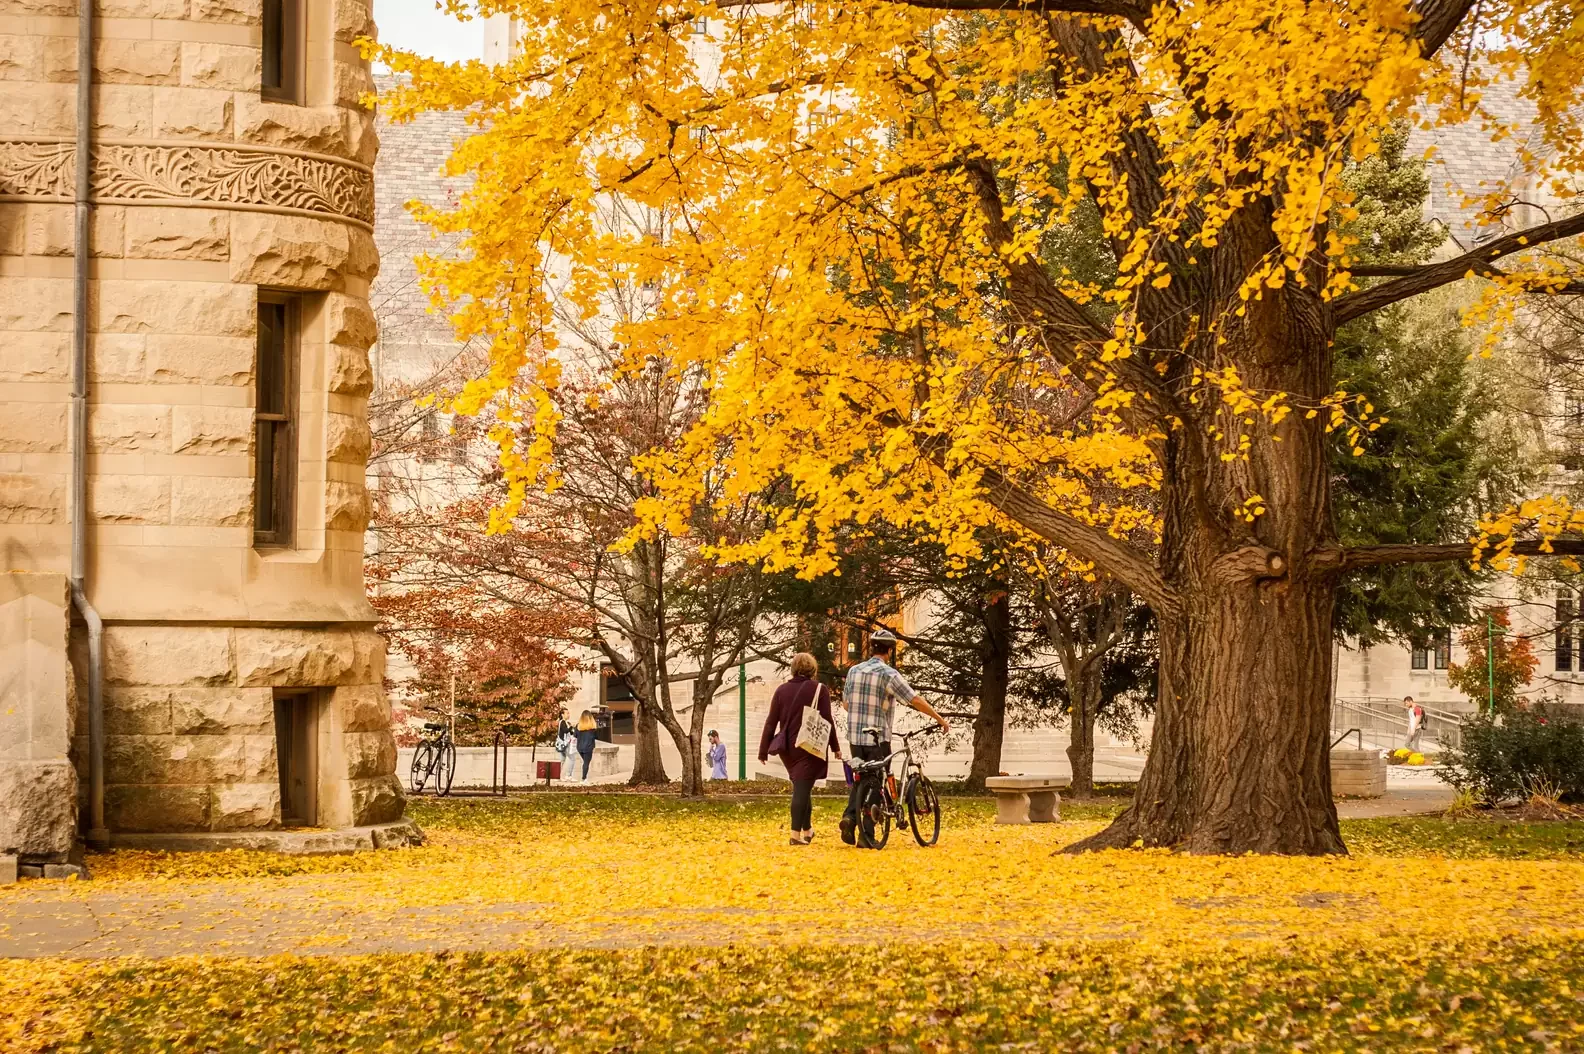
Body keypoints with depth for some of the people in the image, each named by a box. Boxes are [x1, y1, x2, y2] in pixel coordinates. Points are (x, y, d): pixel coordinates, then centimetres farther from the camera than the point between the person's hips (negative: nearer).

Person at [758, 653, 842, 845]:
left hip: (787, 748, 4)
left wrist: (764, 750, 7)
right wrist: (835, 746, 3)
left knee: (801, 788, 19)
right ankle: (796, 833, -13)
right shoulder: (819, 690, -5)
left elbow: (771, 722, 4)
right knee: (802, 789, -6)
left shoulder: (781, 690, 5)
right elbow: (827, 721, -6)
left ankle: (807, 830, 24)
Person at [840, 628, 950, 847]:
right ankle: (866, 833, 0)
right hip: (878, 738, -5)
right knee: (873, 782, 3)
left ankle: (850, 816, -4)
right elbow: (916, 700, -13)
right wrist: (940, 720, -4)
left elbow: (846, 702, 18)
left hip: (855, 736, 5)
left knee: (861, 780, 17)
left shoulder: (854, 671, 6)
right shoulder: (889, 674, -11)